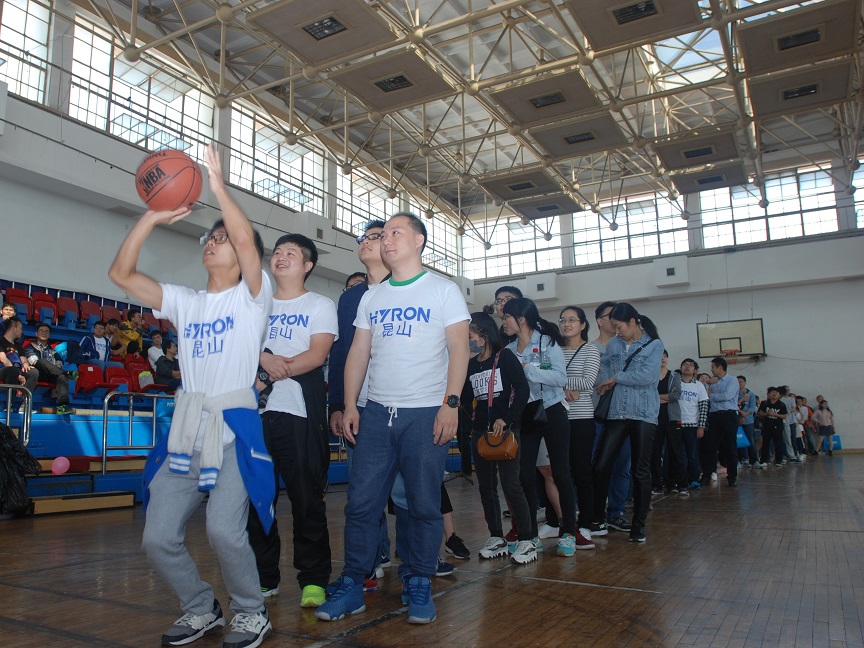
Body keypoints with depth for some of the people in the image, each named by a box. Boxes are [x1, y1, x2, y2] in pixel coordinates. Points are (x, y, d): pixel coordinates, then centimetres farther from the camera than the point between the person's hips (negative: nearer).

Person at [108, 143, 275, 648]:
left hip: (234, 427, -6)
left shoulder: (252, 296, 2)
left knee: (224, 530, -21)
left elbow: (246, 238, -17)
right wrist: (152, 218, 3)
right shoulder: (185, 302, 17)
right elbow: (121, 273, 10)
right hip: (186, 428, 6)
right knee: (158, 538, 1)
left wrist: (219, 187, -13)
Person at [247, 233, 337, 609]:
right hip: (256, 411, 4)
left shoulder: (320, 305, 7)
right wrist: (264, 359, -12)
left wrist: (268, 377, -12)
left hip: (300, 412, -4)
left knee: (306, 497, -3)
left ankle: (313, 579, 8)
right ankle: (264, 577, 18)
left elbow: (317, 354, -7)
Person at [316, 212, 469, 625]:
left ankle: (419, 586, 17)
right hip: (376, 412, 4)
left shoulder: (443, 291, 2)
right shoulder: (371, 297, 15)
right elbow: (358, 354, 14)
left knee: (424, 505, 3)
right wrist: (349, 405, 5)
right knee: (361, 502, 3)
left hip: (426, 414, -4)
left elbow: (458, 349, -4)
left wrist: (451, 403, -15)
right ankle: (352, 586, 15)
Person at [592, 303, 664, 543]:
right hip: (617, 413, 3)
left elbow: (646, 376, -13)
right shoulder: (613, 345, 11)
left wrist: (616, 378, -5)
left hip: (644, 415, -3)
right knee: (600, 466, -3)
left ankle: (638, 524, 16)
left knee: (640, 471, 4)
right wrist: (605, 383, -3)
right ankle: (596, 517, 11)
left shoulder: (654, 345, -1)